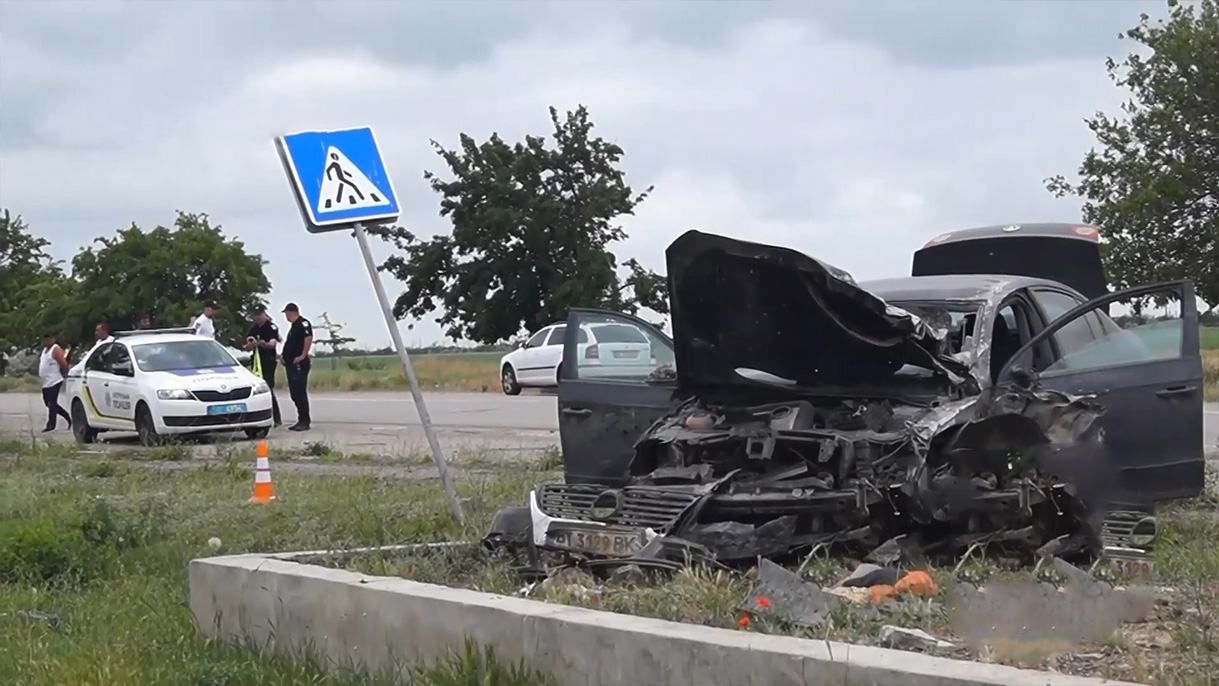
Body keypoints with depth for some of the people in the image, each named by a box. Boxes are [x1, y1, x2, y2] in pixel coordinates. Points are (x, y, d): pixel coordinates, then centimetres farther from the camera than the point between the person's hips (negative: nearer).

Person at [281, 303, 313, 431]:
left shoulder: (303, 323, -10)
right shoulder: (294, 326, 21)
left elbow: (309, 338, -23)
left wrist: (303, 356, -23)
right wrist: (285, 357, 19)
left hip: (299, 363, -10)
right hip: (291, 364, 10)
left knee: (300, 393, -10)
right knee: (295, 394, 11)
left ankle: (304, 422, -9)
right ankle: (301, 420, 15)